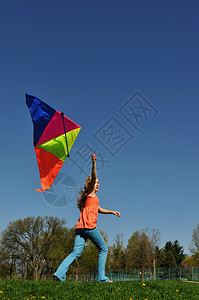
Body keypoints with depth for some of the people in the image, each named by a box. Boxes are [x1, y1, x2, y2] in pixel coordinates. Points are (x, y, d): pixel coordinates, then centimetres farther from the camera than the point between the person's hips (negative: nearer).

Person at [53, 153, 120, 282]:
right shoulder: (91, 193, 6)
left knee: (76, 252, -1)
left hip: (80, 227, 8)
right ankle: (101, 277, 3)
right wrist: (94, 163, -20)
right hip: (89, 226, -8)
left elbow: (99, 209, 41)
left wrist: (112, 212, 37)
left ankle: (59, 274, -16)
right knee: (103, 249, 5)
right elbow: (93, 177, -11)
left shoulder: (92, 197, 30)